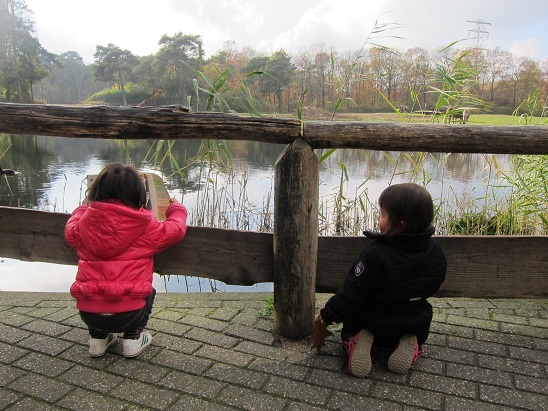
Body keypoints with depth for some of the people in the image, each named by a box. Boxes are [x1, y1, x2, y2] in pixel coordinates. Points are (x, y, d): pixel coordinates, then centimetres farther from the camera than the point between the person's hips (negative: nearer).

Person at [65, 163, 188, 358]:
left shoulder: (85, 223, 4)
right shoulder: (146, 227, -8)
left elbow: (70, 231, 26)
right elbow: (175, 230, 5)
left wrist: (84, 208, 44)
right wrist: (176, 209, 25)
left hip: (87, 312, 4)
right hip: (127, 313, -3)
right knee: (148, 292, 29)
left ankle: (98, 337, 30)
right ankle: (133, 338, 21)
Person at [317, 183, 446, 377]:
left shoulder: (375, 254, -31)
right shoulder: (435, 250, -14)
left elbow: (352, 294, -22)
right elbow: (432, 287, 4)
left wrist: (328, 314, -8)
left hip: (376, 325, -3)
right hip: (415, 323, 4)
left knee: (351, 323, 26)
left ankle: (358, 340, -6)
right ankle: (410, 344, 5)